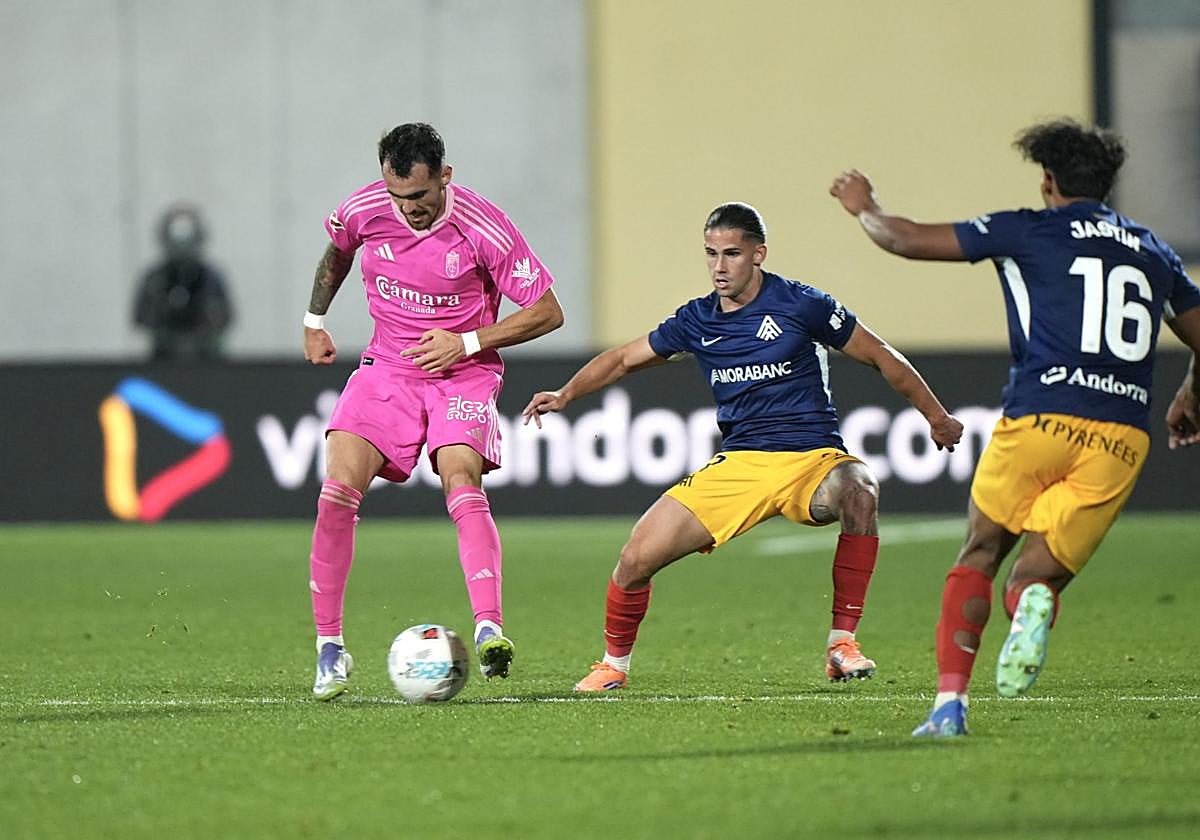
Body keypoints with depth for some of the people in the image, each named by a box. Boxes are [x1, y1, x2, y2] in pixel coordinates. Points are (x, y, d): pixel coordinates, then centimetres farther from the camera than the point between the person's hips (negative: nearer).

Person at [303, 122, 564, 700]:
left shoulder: (484, 229, -20)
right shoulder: (363, 211, -9)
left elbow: (547, 312, -10)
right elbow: (336, 253, 19)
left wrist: (466, 342, -17)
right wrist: (314, 322, 23)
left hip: (462, 372, -3)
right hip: (386, 370, 3)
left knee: (462, 483, -28)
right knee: (337, 493, -15)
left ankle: (489, 631, -39)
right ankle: (329, 647, -4)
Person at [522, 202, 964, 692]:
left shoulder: (799, 304, -5)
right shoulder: (697, 320, 7)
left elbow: (881, 357, 3)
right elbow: (624, 359, 19)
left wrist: (936, 417, 6)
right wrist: (566, 394, 3)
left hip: (811, 460, -3)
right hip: (736, 465, 3)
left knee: (859, 490, -38)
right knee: (638, 556, -10)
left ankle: (842, 643, -27)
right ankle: (613, 665, 17)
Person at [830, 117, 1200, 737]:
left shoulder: (1029, 231, 8)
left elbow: (911, 240, 10)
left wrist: (865, 208, 30)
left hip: (1041, 418, -3)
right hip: (1123, 440, 3)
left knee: (980, 554, 16)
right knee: (1037, 574, 9)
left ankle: (950, 701, 3)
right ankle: (1033, 603, -29)